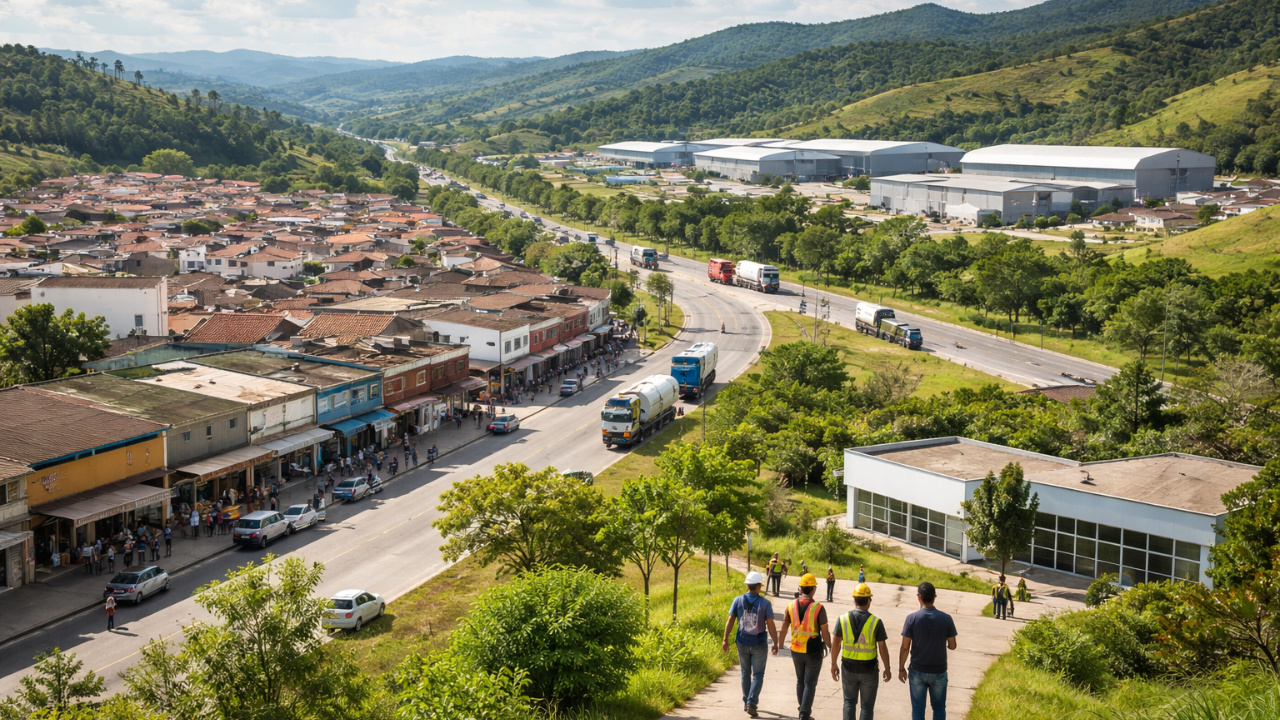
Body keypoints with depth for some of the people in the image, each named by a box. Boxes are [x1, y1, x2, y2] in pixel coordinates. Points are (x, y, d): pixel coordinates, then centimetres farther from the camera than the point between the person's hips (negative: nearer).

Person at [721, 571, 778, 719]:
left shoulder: (738, 600, -5)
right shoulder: (765, 603, -12)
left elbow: (730, 620, -5)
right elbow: (770, 625, -12)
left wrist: (725, 639, 1)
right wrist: (776, 643, -3)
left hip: (742, 643, 3)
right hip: (759, 644, -3)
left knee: (745, 673, 18)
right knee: (757, 674, 6)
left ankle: (746, 702, 25)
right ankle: (752, 702, -10)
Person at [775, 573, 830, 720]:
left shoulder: (791, 606, -6)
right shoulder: (818, 608, -17)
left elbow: (783, 628, 0)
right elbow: (825, 632, -13)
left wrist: (779, 645, 13)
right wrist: (830, 647, 3)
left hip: (796, 651, 4)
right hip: (813, 651, -4)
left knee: (800, 681, 21)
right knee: (810, 684, 4)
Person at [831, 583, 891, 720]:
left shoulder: (843, 619, -6)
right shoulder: (876, 622, -12)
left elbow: (835, 644, -2)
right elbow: (882, 647, -9)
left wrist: (833, 665, 9)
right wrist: (887, 669, 2)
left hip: (848, 667, 2)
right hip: (869, 668, -2)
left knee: (849, 701, 18)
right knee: (867, 705, 10)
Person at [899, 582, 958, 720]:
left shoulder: (912, 618, -13)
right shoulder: (946, 619, -10)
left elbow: (905, 647, -10)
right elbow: (952, 646, -1)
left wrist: (901, 669, 3)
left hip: (917, 671, -1)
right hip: (939, 671, 1)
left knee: (918, 708, 11)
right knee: (939, 707, 15)